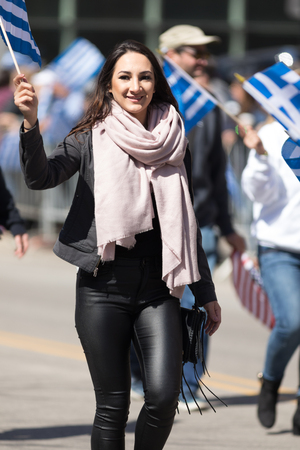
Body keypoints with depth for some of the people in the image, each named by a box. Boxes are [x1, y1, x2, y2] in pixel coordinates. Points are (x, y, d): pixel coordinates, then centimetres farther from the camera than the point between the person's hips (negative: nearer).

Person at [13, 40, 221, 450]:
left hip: (158, 289, 2)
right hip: (104, 288, -2)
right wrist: (31, 123, -31)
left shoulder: (173, 143, 10)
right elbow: (40, 177, -14)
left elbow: (186, 226, 16)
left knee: (164, 396, -13)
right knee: (112, 405, -2)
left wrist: (206, 294, 16)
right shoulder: (92, 139, 2)